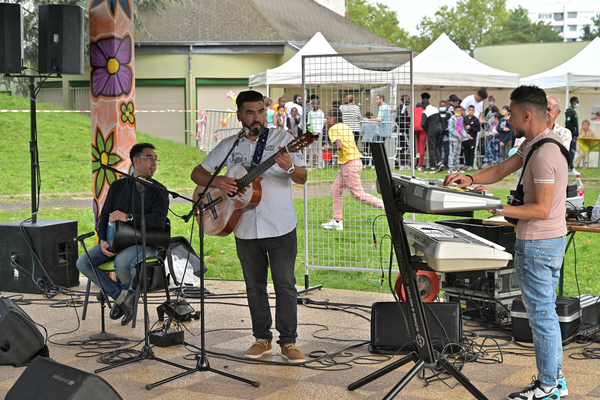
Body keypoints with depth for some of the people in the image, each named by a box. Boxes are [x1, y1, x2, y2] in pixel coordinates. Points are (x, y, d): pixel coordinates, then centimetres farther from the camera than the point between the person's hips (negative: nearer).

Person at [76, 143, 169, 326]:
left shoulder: (158, 191, 3)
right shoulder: (118, 186, 15)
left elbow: (158, 220, -14)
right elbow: (104, 216, 13)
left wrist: (128, 217, -23)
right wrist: (103, 241, -6)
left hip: (143, 242, -4)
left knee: (122, 262, -36)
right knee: (83, 263, -18)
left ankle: (123, 294, -1)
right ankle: (122, 297, -9)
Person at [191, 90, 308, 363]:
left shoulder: (282, 139, -1)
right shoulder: (229, 146, 7)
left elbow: (302, 178, -8)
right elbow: (197, 173, 11)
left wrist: (290, 168, -32)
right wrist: (217, 181, -11)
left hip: (280, 227, -3)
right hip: (245, 228, 3)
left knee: (285, 284, -2)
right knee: (255, 285, 11)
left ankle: (288, 342, 5)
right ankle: (262, 339, 22)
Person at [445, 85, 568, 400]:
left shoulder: (544, 154, -23)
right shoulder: (533, 143, 10)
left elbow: (541, 209, -24)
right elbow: (502, 169, 12)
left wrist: (499, 209, -25)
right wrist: (471, 179, -2)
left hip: (537, 244, -11)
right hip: (552, 240, 11)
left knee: (541, 314, -1)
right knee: (546, 312, 17)